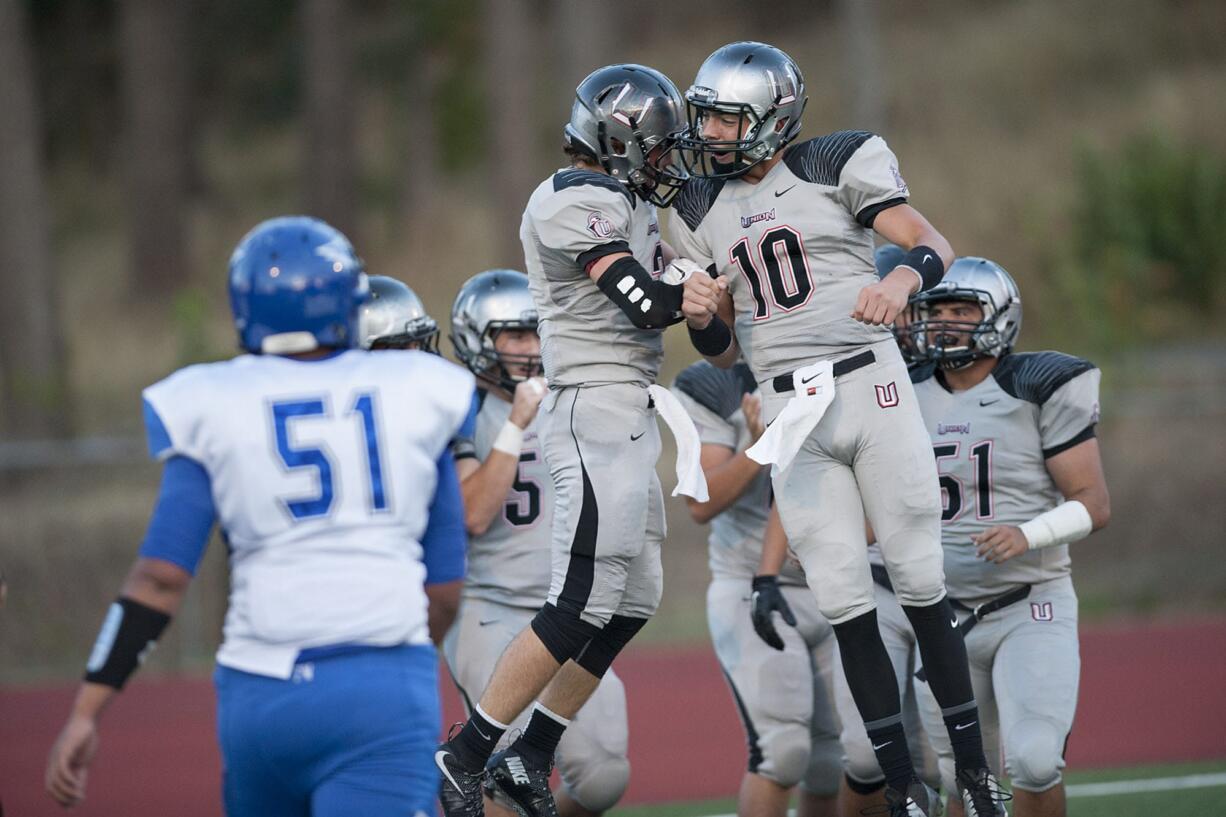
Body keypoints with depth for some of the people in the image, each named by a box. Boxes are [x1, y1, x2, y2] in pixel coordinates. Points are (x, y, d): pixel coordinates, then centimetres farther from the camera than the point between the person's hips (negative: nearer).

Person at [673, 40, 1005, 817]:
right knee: (845, 603, 0)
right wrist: (702, 318, -6)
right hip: (790, 412, 4)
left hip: (868, 382, -4)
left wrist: (903, 278, -30)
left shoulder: (841, 164, -1)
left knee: (921, 583, -3)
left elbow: (935, 245, -8)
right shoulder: (702, 210, 13)